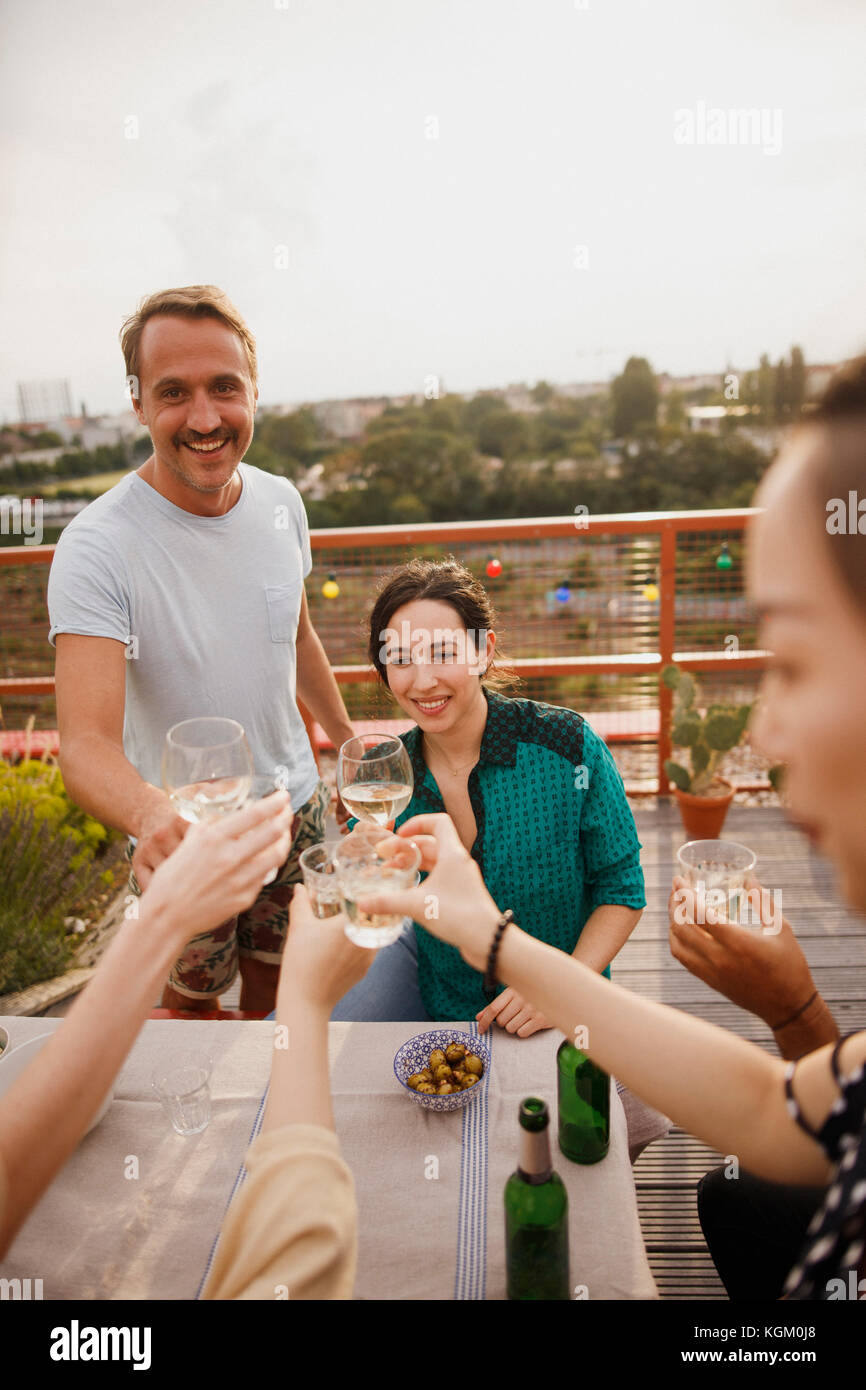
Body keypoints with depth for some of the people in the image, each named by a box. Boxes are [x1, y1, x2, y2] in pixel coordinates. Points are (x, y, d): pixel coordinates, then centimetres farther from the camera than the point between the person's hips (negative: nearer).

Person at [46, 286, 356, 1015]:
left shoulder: (281, 502, -6)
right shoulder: (97, 546, -25)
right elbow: (86, 743, -33)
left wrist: (347, 739, 15)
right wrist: (153, 815, -53)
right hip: (182, 835, -4)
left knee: (277, 990, 22)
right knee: (193, 999, 18)